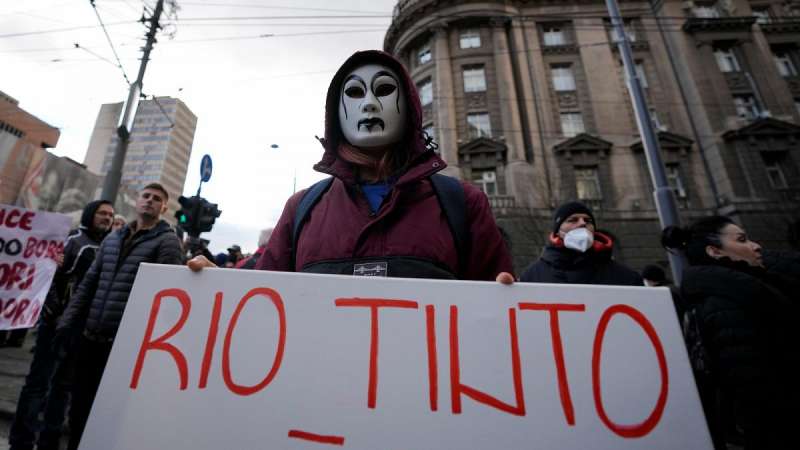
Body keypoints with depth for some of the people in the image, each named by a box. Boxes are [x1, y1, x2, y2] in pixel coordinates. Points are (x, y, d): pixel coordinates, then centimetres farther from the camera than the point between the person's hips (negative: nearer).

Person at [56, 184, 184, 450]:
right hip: (90, 337, 6)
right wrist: (67, 323, 9)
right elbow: (88, 284, 16)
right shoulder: (112, 239, 13)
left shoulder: (167, 241, -6)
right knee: (79, 405, 16)